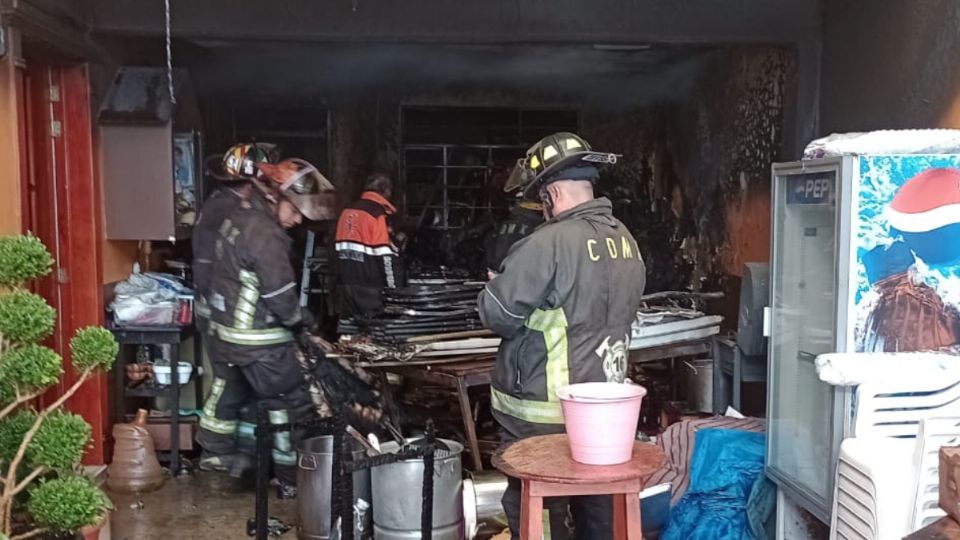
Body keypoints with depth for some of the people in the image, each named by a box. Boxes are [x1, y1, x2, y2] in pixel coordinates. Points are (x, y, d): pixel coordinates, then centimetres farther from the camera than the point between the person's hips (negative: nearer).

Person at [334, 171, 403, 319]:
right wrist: (395, 290, -12)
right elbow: (386, 257, -18)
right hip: (370, 287, -8)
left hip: (349, 283, 8)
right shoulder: (378, 215, -14)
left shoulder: (347, 211, 11)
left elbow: (340, 248, 16)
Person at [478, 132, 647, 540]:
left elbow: (497, 314, -17)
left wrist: (495, 288, 4)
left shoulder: (548, 243, -20)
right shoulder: (626, 240, 4)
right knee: (597, 506, 18)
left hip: (543, 412, -7)